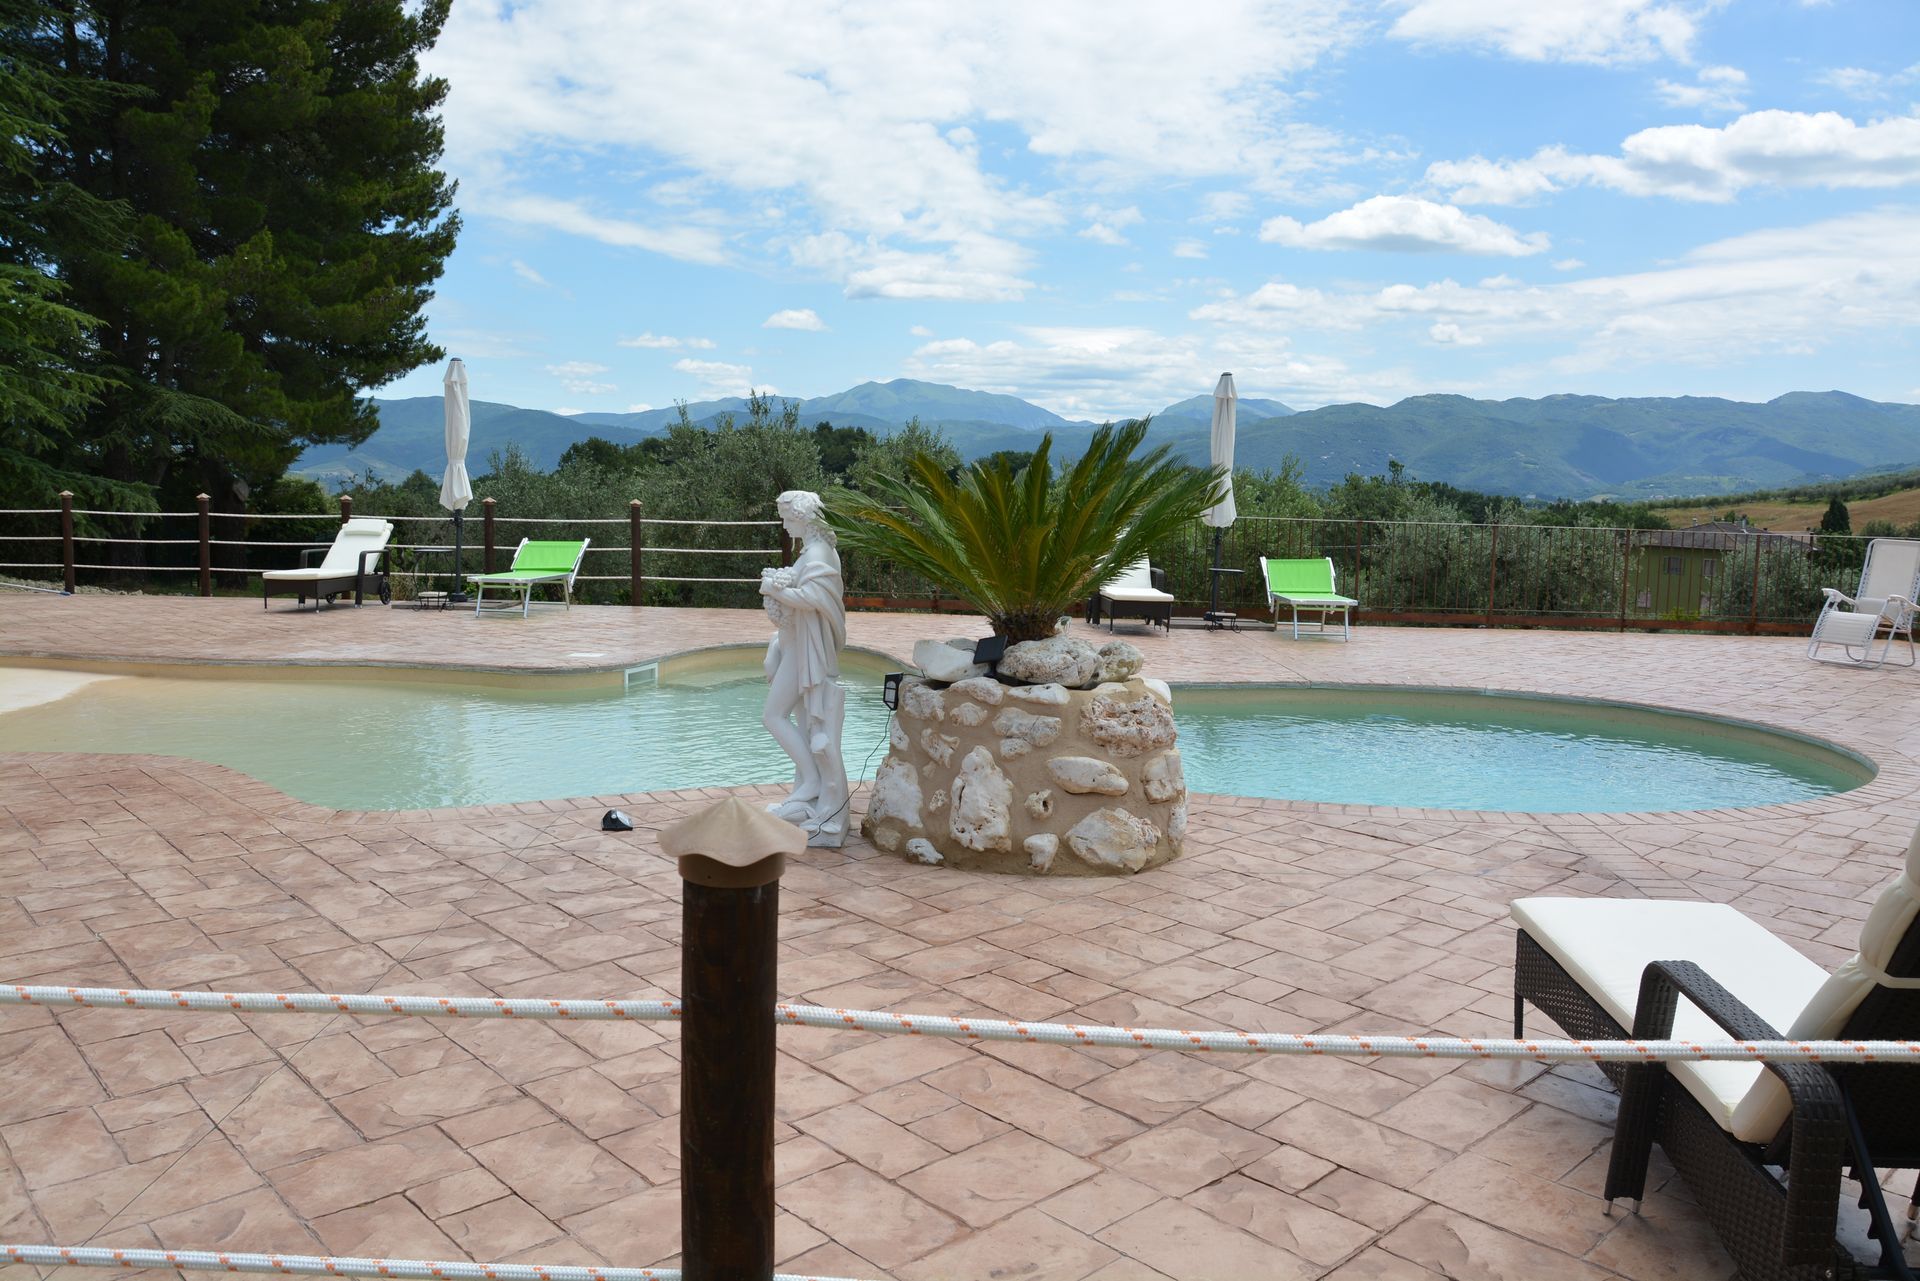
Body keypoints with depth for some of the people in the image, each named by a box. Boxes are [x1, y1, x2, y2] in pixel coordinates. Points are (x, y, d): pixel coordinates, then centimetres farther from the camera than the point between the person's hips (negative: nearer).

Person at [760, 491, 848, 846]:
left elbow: (811, 598, -26)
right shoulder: (810, 551, 14)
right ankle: (813, 795, 17)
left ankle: (811, 781, -1)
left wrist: (776, 588, -15)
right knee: (804, 722, 12)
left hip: (806, 649, -10)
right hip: (798, 646, 10)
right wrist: (778, 588, 2)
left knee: (774, 714, -6)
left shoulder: (818, 553, -16)